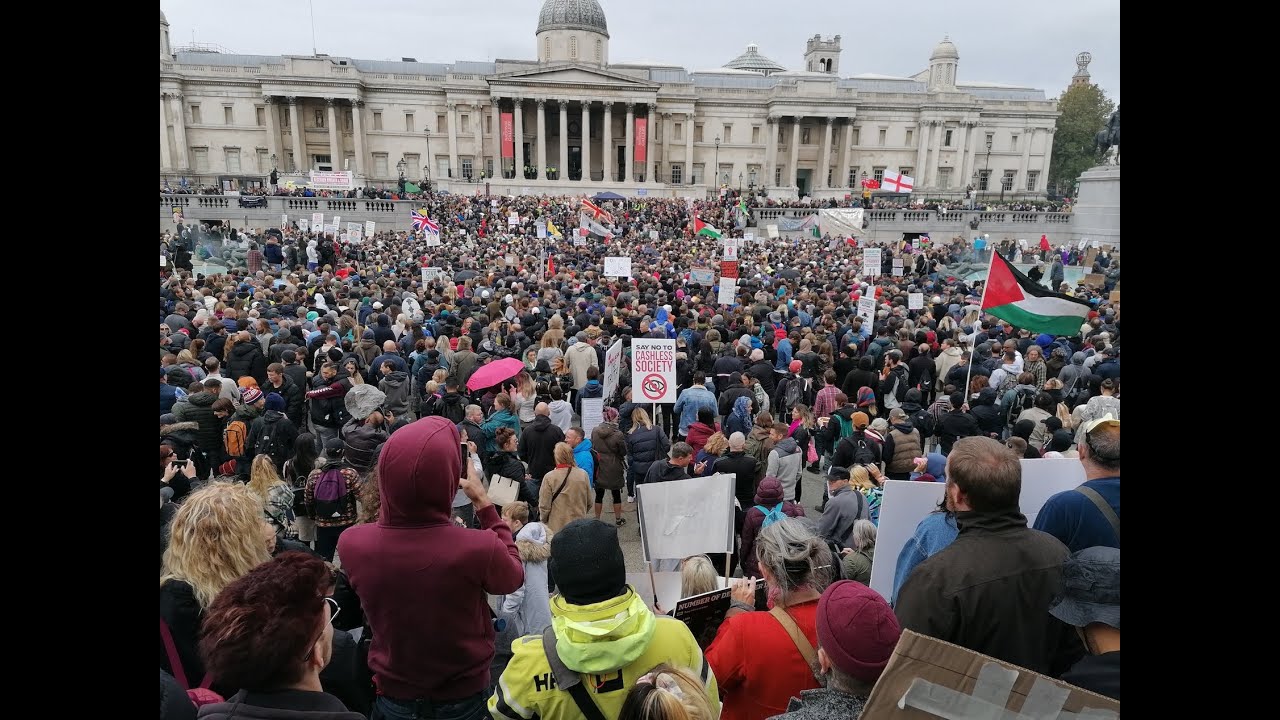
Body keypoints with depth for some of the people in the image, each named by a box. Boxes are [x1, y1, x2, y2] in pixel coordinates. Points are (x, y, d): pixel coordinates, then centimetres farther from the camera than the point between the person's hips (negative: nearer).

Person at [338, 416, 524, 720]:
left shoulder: (351, 543, -25)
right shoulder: (478, 548, -35)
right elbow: (514, 576, -11)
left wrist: (407, 490, 0)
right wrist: (484, 503, -7)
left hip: (393, 694, 2)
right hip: (462, 694, -2)